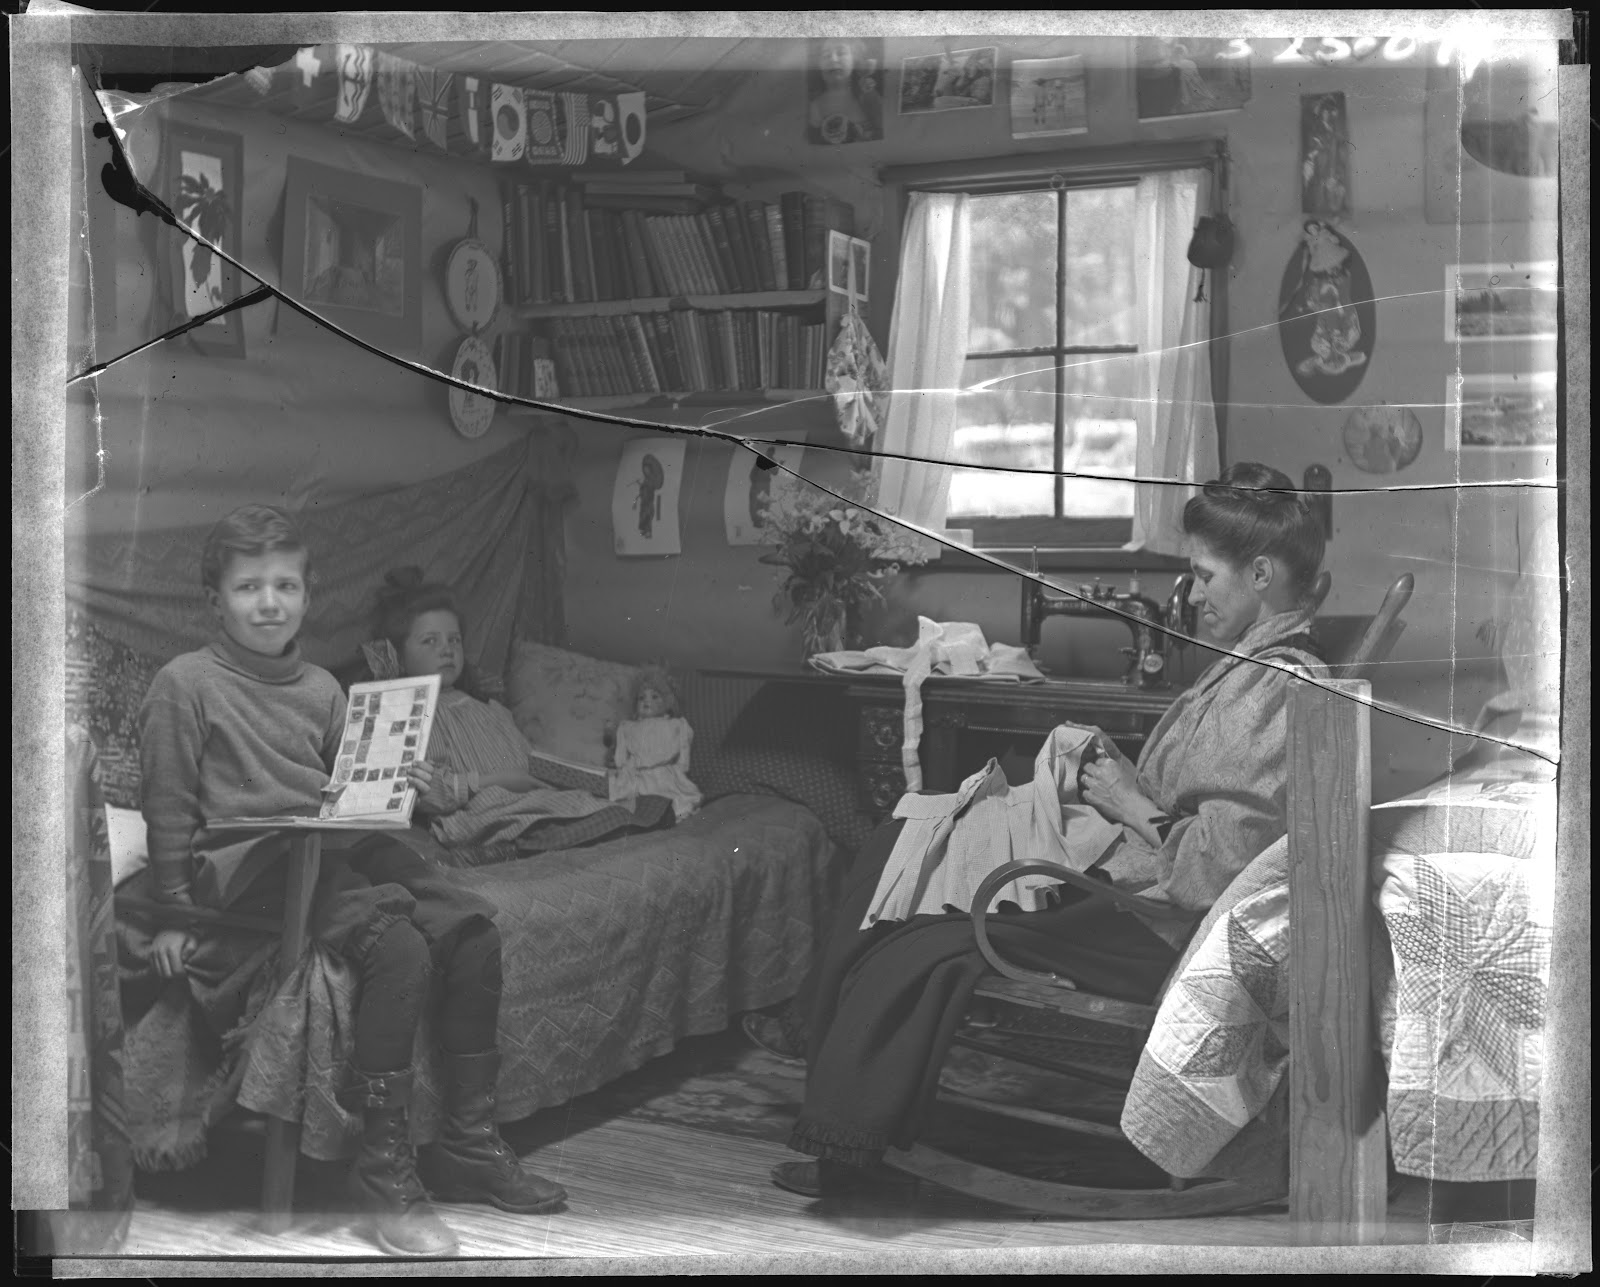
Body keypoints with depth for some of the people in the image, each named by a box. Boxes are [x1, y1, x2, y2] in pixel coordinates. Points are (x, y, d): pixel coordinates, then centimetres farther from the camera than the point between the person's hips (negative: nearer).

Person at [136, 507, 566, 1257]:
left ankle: (467, 1144, -4)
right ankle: (383, 1170, -23)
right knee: (398, 944, -30)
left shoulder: (320, 688, 19)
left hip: (332, 847, 7)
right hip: (245, 860, -7)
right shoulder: (185, 683, 0)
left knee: (470, 927, -15)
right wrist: (173, 917, -2)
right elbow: (167, 809, 0)